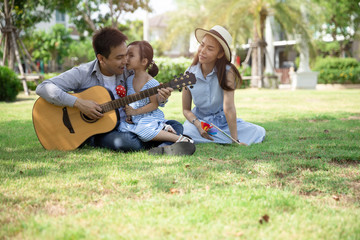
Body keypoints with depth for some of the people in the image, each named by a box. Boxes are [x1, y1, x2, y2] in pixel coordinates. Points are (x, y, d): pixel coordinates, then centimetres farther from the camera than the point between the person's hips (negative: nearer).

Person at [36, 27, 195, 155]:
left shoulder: (128, 72, 4)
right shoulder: (82, 74, -9)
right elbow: (43, 88, -17)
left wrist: (159, 98, -11)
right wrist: (78, 102, -27)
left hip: (129, 127, 5)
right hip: (98, 133, -5)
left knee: (175, 126, -8)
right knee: (125, 141, -38)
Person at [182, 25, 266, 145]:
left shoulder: (227, 72, -17)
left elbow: (228, 107, -27)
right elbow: (186, 109, -2)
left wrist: (235, 140, -31)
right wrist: (198, 125, -22)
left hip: (224, 122, 1)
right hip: (200, 120, -1)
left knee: (259, 132, -19)